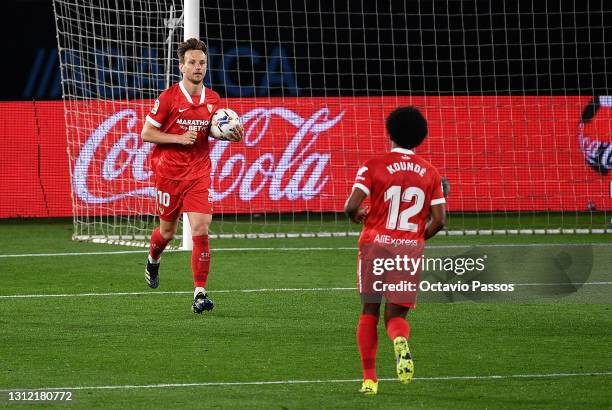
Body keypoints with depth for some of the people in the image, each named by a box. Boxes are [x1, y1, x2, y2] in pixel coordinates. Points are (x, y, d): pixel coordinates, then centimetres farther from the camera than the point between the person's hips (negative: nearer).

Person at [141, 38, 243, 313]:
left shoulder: (213, 100, 3)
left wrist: (231, 136, -2)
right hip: (169, 172, -2)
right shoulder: (168, 98, -10)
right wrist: (179, 138, -20)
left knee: (200, 229, -14)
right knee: (168, 231, 13)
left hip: (199, 172, 2)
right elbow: (146, 133, -8)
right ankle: (153, 260, 49)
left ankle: (200, 293, -13)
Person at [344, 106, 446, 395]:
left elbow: (352, 206, -12)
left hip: (376, 244, -2)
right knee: (396, 315, 8)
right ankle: (401, 342, -29)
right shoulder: (430, 173, 5)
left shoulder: (373, 166, -4)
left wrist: (357, 216, 11)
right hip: (410, 250, 2)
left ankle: (369, 378, 4)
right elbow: (438, 220, 2)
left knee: (369, 313, 11)